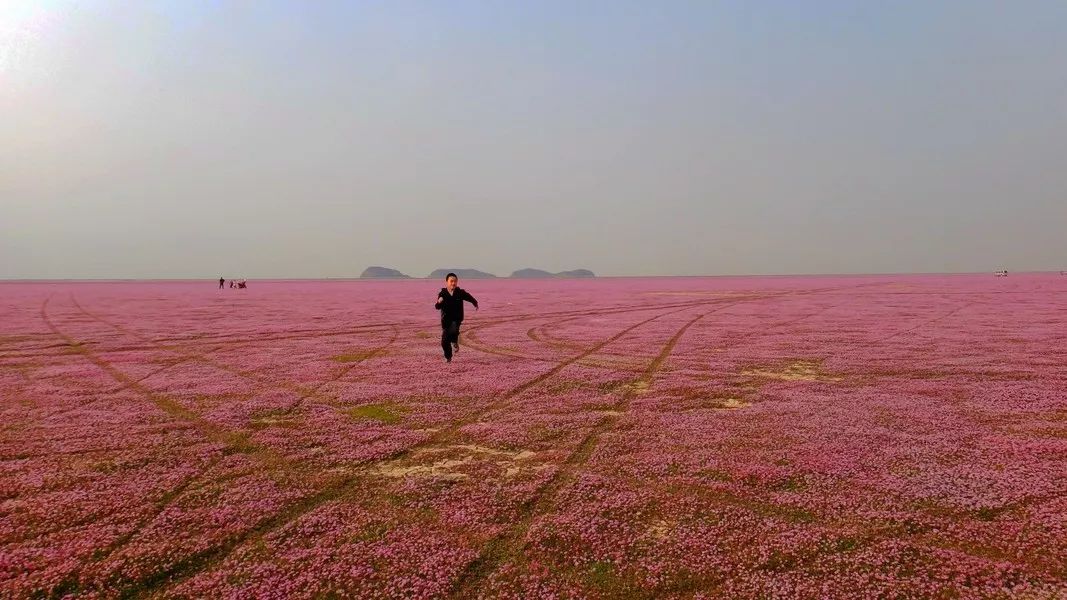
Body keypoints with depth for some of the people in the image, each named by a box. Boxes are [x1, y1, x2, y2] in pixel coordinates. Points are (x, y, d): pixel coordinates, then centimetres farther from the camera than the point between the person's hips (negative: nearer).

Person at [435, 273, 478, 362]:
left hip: (457, 318, -1)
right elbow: (437, 307, -14)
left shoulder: (460, 292, -2)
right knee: (445, 340, 2)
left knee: (453, 330, -31)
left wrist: (475, 304, 9)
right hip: (446, 319, 1)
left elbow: (469, 297, 16)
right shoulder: (442, 293, -6)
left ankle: (454, 342, 4)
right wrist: (439, 302, -32)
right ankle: (448, 357, 26)